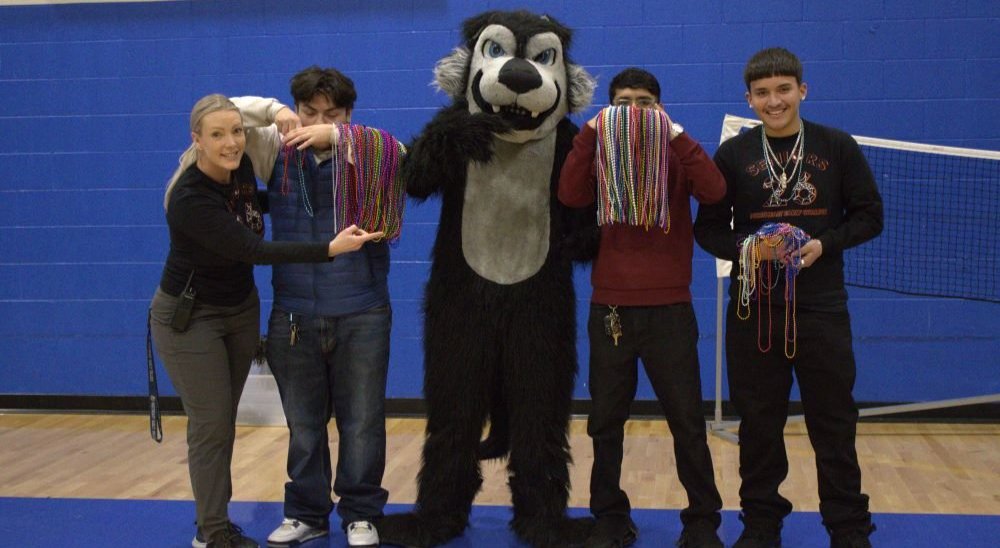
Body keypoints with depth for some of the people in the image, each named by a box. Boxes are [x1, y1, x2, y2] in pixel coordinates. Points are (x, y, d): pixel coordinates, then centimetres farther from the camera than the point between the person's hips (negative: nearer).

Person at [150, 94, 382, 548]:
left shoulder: (242, 166, -8)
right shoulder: (190, 198, -29)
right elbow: (253, 250, -32)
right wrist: (330, 248, -35)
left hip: (240, 309, 6)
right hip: (190, 317, -6)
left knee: (224, 421, 12)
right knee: (211, 426, -3)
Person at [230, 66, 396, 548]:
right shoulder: (277, 153, 2)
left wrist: (336, 136, -29)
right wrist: (273, 112, -15)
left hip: (361, 314, -2)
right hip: (293, 315, 2)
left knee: (361, 422, 6)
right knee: (303, 424, 14)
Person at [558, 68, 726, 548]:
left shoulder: (676, 154, 4)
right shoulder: (601, 156, 8)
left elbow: (713, 191, -15)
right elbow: (570, 195, -11)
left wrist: (675, 134, -18)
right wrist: (590, 133, -17)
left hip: (669, 308, -2)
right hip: (609, 308, 2)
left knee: (687, 420, 2)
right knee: (605, 422, 8)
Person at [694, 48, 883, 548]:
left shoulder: (837, 147, 1)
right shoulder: (733, 154, 2)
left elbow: (869, 215, 4)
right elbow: (707, 228, 4)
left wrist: (825, 244, -13)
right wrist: (746, 247, -15)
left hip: (822, 307, -1)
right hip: (754, 309, 1)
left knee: (834, 421, 4)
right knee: (758, 422, 8)